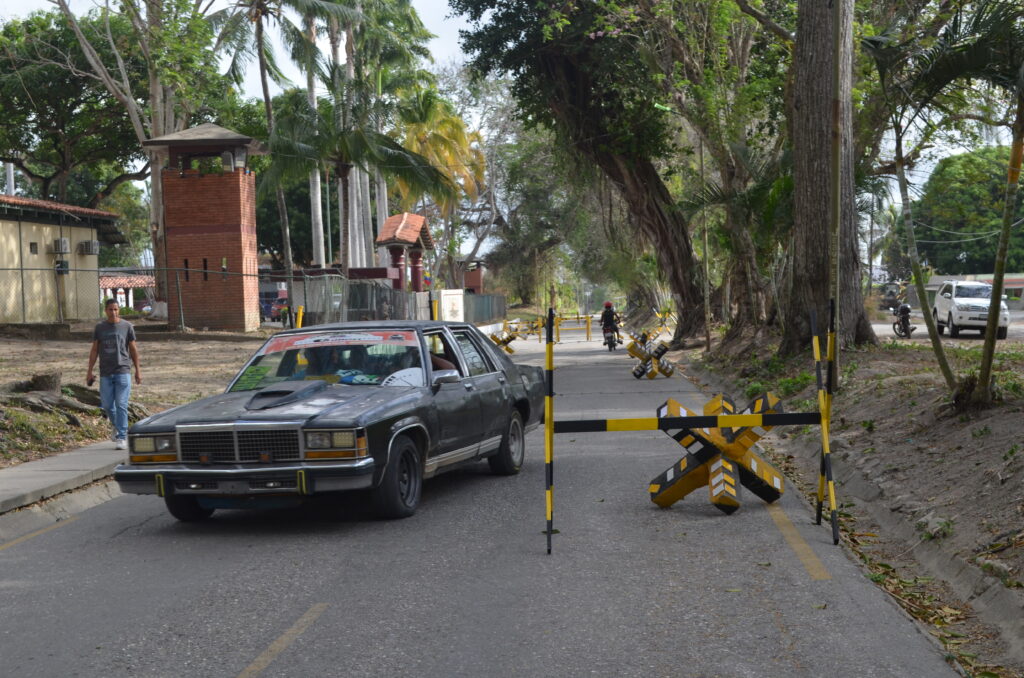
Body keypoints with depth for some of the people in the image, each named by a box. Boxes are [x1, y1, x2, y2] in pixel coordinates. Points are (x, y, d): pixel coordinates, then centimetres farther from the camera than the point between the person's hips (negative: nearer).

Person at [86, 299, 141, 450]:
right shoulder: (99, 327, 9)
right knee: (107, 405, 5)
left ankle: (121, 437, -5)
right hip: (105, 373, 2)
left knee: (121, 405, -7)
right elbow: (94, 350, 11)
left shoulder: (127, 326, 4)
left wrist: (137, 370, 5)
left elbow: (133, 349, 8)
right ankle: (117, 426, 32)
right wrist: (89, 371, 6)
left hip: (123, 371, -2)